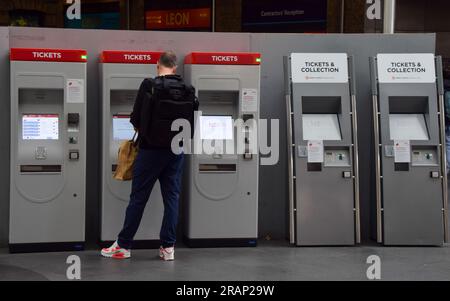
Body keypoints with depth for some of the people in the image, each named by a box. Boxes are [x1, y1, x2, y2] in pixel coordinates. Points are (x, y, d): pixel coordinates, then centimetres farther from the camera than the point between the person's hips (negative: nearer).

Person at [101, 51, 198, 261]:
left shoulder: (150, 86, -10)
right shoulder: (188, 91, 1)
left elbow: (136, 120, -7)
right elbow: (192, 122, 5)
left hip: (151, 149, -3)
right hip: (176, 151, 3)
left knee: (138, 198, 4)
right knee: (172, 198, 9)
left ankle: (123, 245, 12)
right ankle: (168, 247, 11)